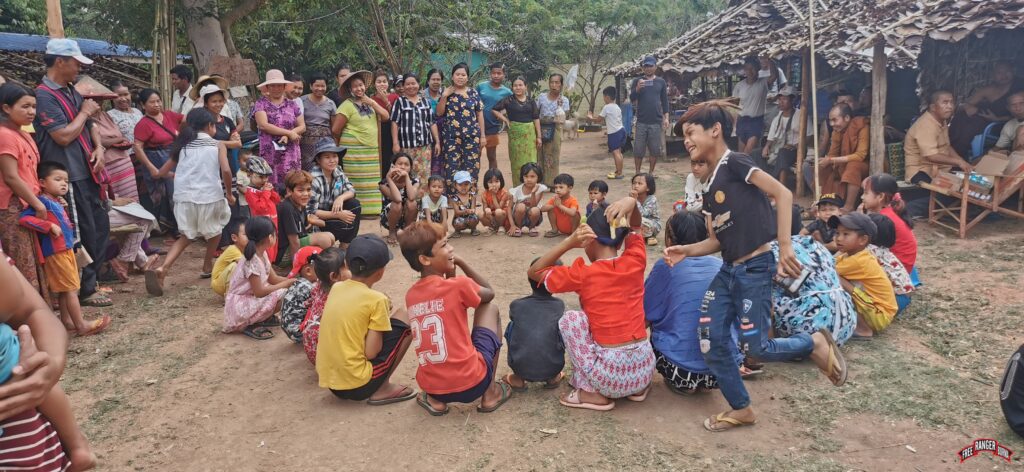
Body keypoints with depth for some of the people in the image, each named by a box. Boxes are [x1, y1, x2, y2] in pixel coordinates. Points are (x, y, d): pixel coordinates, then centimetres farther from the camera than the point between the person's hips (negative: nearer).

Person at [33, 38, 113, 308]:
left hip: (87, 173, 8)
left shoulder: (72, 92, 14)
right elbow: (64, 136, -20)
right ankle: (84, 290, 11)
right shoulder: (44, 96, -13)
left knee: (101, 228, 13)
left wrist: (99, 148, 0)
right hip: (69, 178, -8)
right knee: (84, 234, -1)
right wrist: (84, 112, -7)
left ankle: (91, 279, 25)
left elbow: (90, 126, 18)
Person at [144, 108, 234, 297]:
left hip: (184, 197, 3)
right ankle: (207, 267, 33)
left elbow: (161, 172, 20)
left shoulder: (183, 145, 17)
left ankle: (162, 269, -4)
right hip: (210, 197, -3)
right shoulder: (217, 145, 6)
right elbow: (226, 170, -11)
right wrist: (229, 194, 1)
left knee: (187, 236, 18)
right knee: (215, 230, 26)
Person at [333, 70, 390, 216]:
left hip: (371, 149, 6)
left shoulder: (369, 102, 14)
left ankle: (369, 209, 14)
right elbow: (335, 129, -7)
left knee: (370, 182, 7)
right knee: (356, 182, -7)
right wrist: (345, 141, 7)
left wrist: (373, 103, -5)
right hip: (354, 150, -6)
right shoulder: (347, 105, -6)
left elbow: (385, 115, 5)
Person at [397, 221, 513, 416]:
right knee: (489, 308, 16)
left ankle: (434, 398, 16)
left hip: (431, 385, 5)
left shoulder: (410, 295, 5)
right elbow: (489, 293, 9)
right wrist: (460, 262, 6)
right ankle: (491, 392, 15)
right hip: (470, 383, -5)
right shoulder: (458, 285, -13)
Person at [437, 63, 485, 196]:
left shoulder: (473, 93, 7)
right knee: (452, 167, -2)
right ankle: (452, 197, 5)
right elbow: (439, 113, 3)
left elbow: (479, 114, 9)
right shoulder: (447, 92, 6)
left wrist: (482, 135, 5)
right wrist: (444, 96, -9)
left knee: (471, 167, 2)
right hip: (451, 136, -1)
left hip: (471, 135, 1)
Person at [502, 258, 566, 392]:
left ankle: (518, 379, 22)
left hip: (521, 368, 0)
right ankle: (553, 378, 23)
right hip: (552, 368, 0)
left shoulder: (516, 304, 7)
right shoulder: (559, 305, 8)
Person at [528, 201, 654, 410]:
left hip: (611, 378, -6)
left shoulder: (583, 274, -8)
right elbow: (635, 226, 23)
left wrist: (569, 242, -6)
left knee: (570, 319, 7)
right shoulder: (635, 262, 2)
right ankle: (637, 388, 20)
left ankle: (592, 392, 6)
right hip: (645, 370, 6)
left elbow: (534, 272, 7)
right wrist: (631, 202, 0)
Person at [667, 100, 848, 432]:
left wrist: (785, 246, -23)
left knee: (756, 348, -3)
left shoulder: (734, 163, -10)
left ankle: (816, 343, 25)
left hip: (754, 269, -8)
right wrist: (685, 251, 0)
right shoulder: (710, 187, 14)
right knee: (713, 341, 4)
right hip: (728, 270, 8)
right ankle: (741, 410, 20)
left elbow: (783, 194, -19)